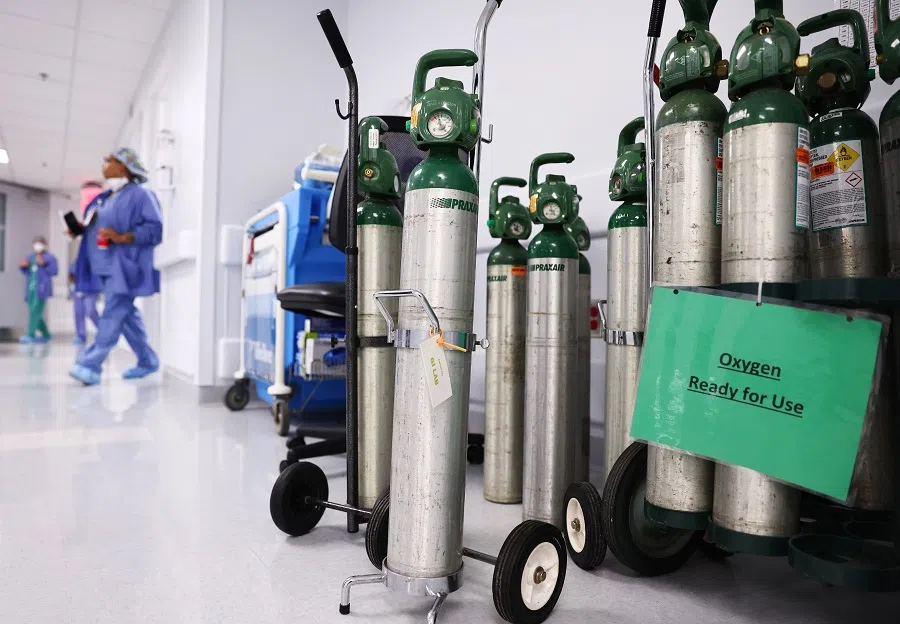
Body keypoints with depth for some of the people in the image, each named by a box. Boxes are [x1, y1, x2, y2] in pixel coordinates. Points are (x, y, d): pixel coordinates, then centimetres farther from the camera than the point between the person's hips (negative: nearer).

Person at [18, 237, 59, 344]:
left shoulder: (50, 257, -1)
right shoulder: (31, 256, 16)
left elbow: (54, 272, -10)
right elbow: (27, 272, 19)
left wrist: (44, 264, -23)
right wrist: (23, 266, -1)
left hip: (42, 289, -7)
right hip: (31, 289, 7)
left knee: (35, 311, -16)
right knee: (34, 313, 8)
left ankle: (30, 335, -19)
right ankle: (46, 335, 19)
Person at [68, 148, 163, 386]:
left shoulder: (140, 194, -8)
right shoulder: (106, 197, 19)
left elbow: (155, 229, -17)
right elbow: (99, 225, 27)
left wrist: (121, 238, -23)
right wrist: (80, 228, 7)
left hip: (125, 266, -9)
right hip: (108, 265, 9)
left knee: (112, 314, -12)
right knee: (126, 314, 11)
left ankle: (90, 365, -15)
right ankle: (148, 361, 20)